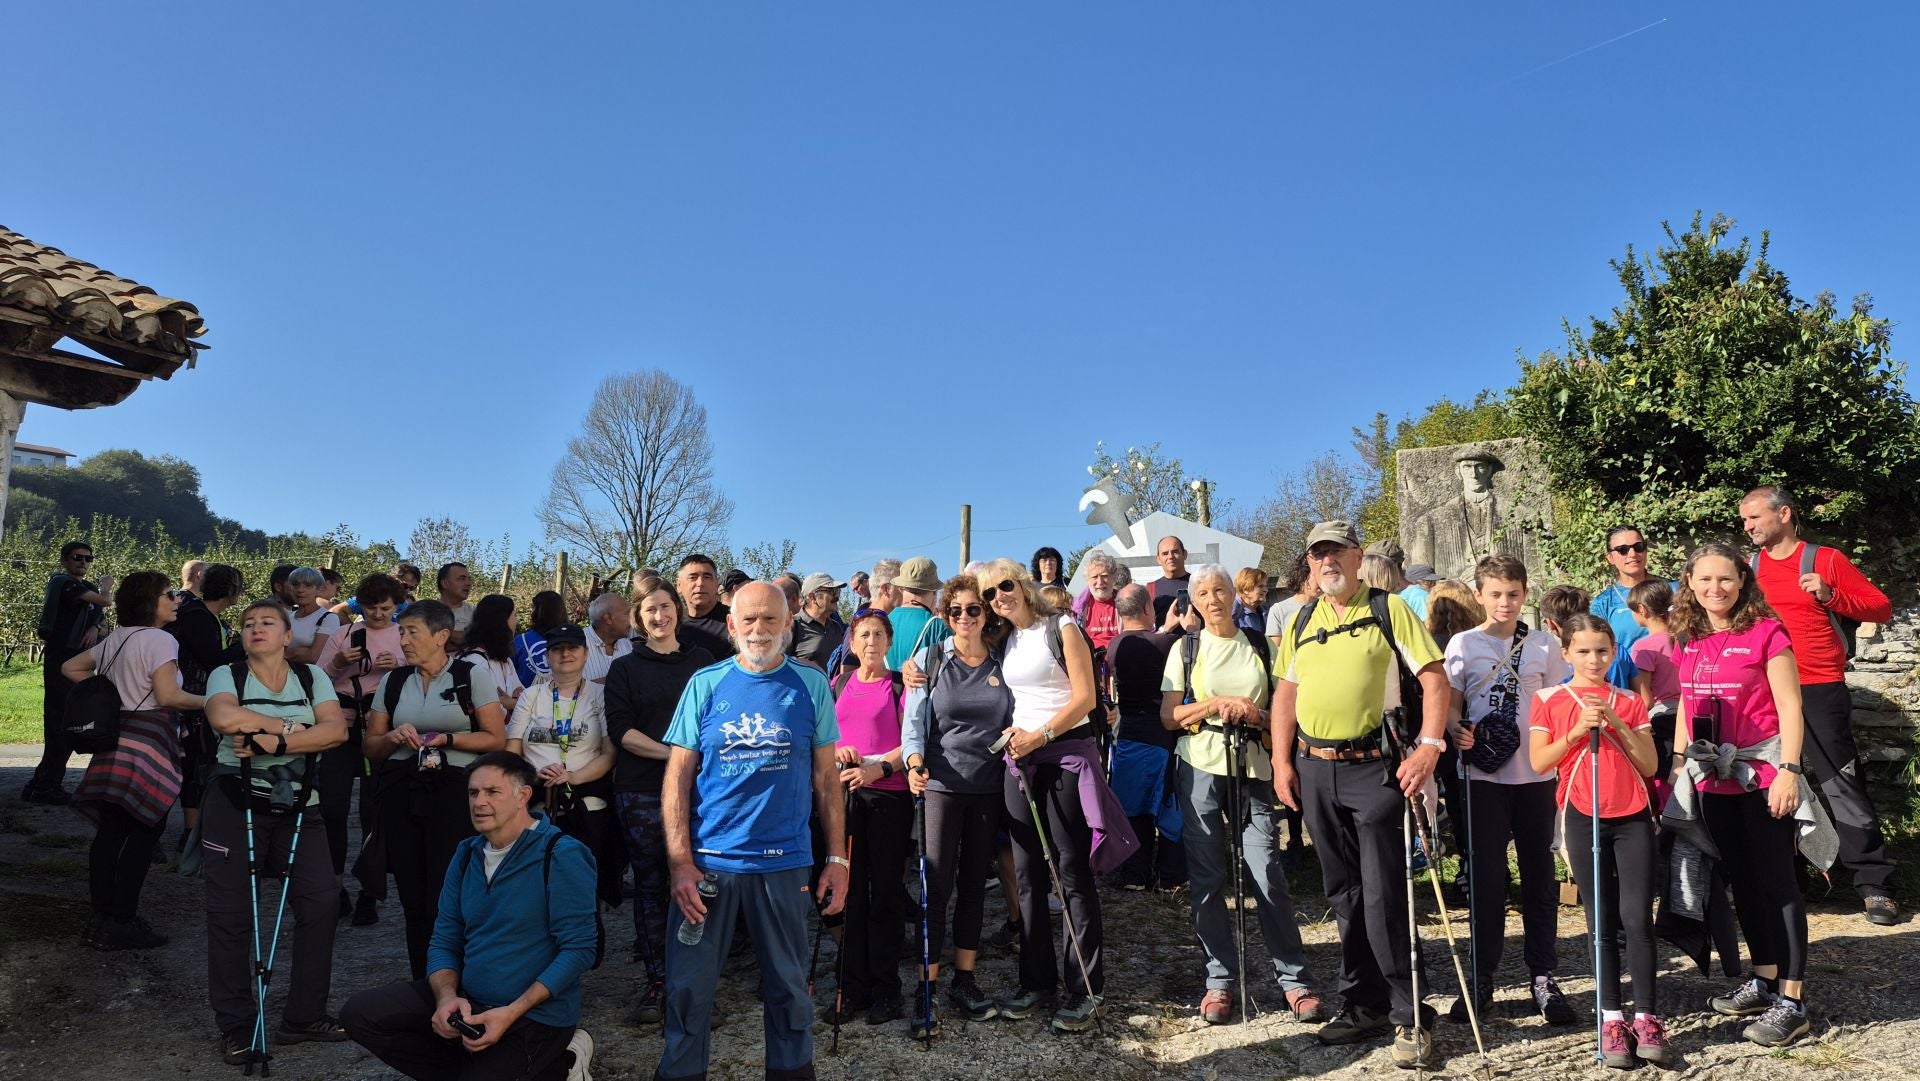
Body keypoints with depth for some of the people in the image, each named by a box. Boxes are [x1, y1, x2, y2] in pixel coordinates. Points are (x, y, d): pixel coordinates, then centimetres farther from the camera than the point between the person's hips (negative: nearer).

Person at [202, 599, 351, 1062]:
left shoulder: (312, 677, 5)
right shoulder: (226, 675, 1)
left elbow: (337, 730, -11)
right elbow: (225, 718, -22)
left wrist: (274, 742, -22)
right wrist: (297, 726, -17)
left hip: (300, 807, 2)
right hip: (236, 803, -2)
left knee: (319, 906, -2)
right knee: (231, 914, 2)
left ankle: (305, 1016, 11)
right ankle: (236, 1025, 15)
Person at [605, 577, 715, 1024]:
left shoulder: (702, 661, 10)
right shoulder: (624, 668, 7)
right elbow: (621, 729, -2)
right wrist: (670, 752, -14)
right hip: (641, 791, 0)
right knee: (650, 884, 3)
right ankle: (657, 982, 11)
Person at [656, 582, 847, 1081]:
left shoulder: (811, 685, 0)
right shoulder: (705, 684, -1)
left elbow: (826, 776, 3)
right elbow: (678, 777, -1)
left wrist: (837, 857, -1)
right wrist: (681, 864, -9)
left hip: (785, 864, 0)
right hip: (708, 863, 0)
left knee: (788, 988, 13)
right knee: (688, 988, 9)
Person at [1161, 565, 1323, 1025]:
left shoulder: (1259, 645, 9)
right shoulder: (1186, 648, 8)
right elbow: (1168, 717, 4)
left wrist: (1256, 715, -8)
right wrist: (1216, 704, -10)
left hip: (1252, 769, 0)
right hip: (1200, 769, 0)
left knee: (1267, 875, -6)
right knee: (1208, 878, 2)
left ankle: (1294, 978, 6)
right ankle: (1220, 979, 13)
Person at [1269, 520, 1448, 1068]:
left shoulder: (1389, 609, -3)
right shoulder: (1301, 621, 12)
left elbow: (1434, 677, -7)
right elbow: (1285, 691, 15)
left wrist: (1428, 746, -18)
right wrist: (1281, 761, 7)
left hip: (1374, 767, -5)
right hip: (1314, 770, 5)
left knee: (1383, 895, -5)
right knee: (1344, 894, 13)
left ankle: (1408, 1017, 8)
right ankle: (1363, 1004, 25)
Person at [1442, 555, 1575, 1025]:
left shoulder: (1545, 645, 6)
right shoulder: (1462, 644, 2)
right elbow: (1450, 701, 1)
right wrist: (1456, 731, -19)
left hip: (1536, 773, 1)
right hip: (1483, 774, -1)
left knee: (1539, 875, 7)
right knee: (1485, 876, 3)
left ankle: (1543, 976, 18)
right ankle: (1481, 977, 14)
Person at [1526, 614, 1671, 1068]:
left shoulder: (1629, 703, 9)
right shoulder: (1549, 700, 3)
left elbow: (1651, 766, 2)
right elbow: (1539, 762, -5)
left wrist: (1617, 725, -10)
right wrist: (1578, 730, -14)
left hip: (1633, 817, 1)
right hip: (1583, 817, -1)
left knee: (1637, 919, -4)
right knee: (1603, 922, 3)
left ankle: (1647, 1020, 3)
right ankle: (1611, 1020, 9)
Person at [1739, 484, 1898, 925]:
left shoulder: (1825, 560, -1)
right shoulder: (1748, 568, 9)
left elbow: (1882, 608, -2)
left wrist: (1832, 595, -16)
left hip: (1820, 690, -4)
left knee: (1843, 785, -3)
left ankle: (1874, 885, 6)